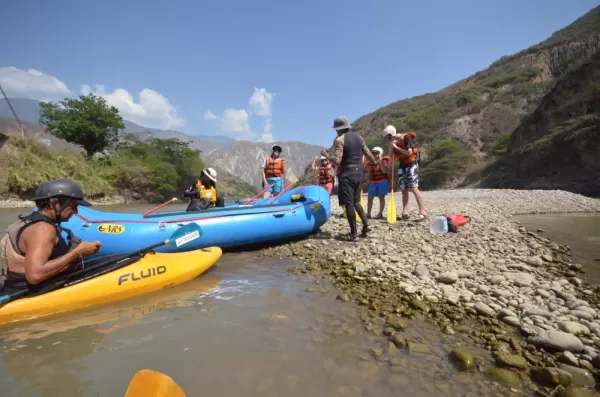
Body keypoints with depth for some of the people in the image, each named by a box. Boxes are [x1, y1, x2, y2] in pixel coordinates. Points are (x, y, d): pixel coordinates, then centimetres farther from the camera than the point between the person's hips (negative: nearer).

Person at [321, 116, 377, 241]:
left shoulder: (339, 140, -11)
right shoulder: (359, 137, 10)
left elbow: (337, 161, -19)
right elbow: (368, 154, 17)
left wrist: (326, 155, -2)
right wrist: (375, 162, 37)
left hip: (347, 173, -7)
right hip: (358, 172, 7)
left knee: (348, 203, -1)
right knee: (356, 201, 21)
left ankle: (353, 233, 1)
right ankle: (366, 224, 11)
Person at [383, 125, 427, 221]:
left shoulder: (406, 137, -13)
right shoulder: (394, 142, 7)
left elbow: (409, 152, -22)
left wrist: (396, 147, -19)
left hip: (411, 165, -7)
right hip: (402, 166, 7)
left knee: (414, 188, -14)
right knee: (404, 189, 3)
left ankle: (423, 212, -11)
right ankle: (405, 213, 4)